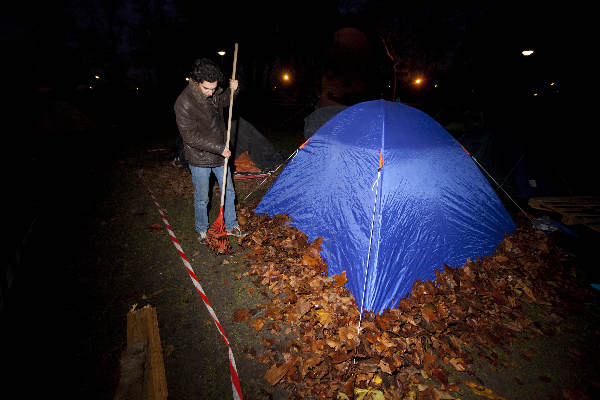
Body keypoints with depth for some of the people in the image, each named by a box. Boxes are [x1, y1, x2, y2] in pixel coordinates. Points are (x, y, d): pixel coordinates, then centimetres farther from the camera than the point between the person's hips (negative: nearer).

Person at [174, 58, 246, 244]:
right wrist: (219, 148, -21)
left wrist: (232, 91, -1)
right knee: (201, 198, 9)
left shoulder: (214, 93, -4)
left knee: (228, 191, 15)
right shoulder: (184, 103, -24)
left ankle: (231, 226, 33)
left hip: (220, 154, 6)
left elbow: (223, 101, 21)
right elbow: (191, 137, -23)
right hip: (200, 159, -6)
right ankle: (202, 230, 32)